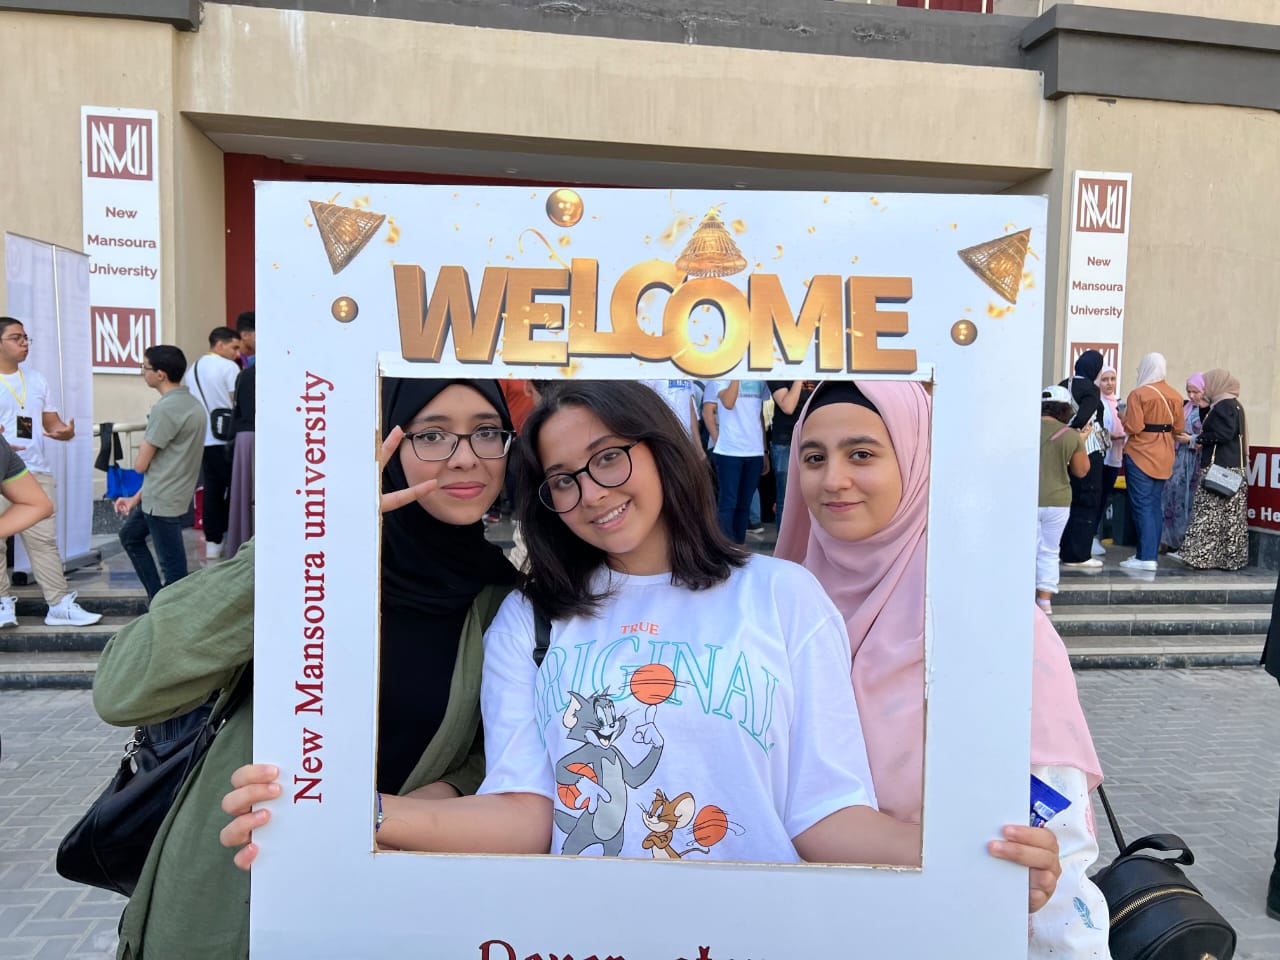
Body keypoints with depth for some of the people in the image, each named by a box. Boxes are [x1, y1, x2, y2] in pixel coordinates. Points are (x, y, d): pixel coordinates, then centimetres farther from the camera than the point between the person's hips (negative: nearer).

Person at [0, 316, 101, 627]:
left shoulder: (37, 379, 15)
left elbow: (52, 422, 16)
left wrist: (64, 432, -8)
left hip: (36, 473, 4)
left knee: (44, 539, 4)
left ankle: (61, 604, 5)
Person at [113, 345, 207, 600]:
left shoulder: (165, 409, -20)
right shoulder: (192, 403, 8)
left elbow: (140, 464, -16)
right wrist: (137, 498, 14)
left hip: (162, 501, -10)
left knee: (173, 567, -1)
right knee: (130, 536, 27)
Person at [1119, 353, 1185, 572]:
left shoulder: (1138, 394, -14)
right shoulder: (1174, 395, 4)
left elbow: (1133, 428, -18)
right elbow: (1179, 428, 6)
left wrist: (1123, 419, 1)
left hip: (1140, 455, -6)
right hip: (1164, 458, 6)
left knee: (1142, 506, -4)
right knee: (1154, 505, 13)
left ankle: (1146, 558, -6)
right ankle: (1150, 552, 17)